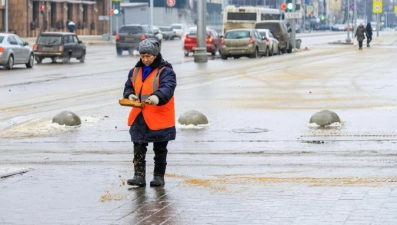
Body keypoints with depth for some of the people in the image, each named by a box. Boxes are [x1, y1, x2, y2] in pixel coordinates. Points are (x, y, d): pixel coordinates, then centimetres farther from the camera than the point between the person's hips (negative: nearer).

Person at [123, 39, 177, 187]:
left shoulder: (165, 71, -8)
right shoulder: (135, 71, 10)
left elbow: (167, 88, -24)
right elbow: (128, 87, 16)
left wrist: (157, 97, -44)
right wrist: (130, 95, -8)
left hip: (159, 118, -4)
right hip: (139, 118, 5)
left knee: (160, 149, 8)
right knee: (139, 148, -1)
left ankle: (159, 176, 18)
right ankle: (139, 176, -1)